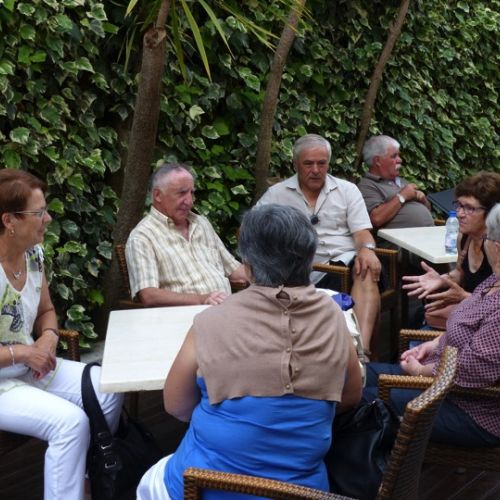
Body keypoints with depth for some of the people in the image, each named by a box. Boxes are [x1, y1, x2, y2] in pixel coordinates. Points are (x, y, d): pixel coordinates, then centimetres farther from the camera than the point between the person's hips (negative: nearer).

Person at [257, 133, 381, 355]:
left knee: (367, 271, -35)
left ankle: (362, 346, -49)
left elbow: (361, 231, 9)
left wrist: (366, 249, -15)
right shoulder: (277, 193, 15)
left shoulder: (347, 190, 18)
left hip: (345, 260, 1)